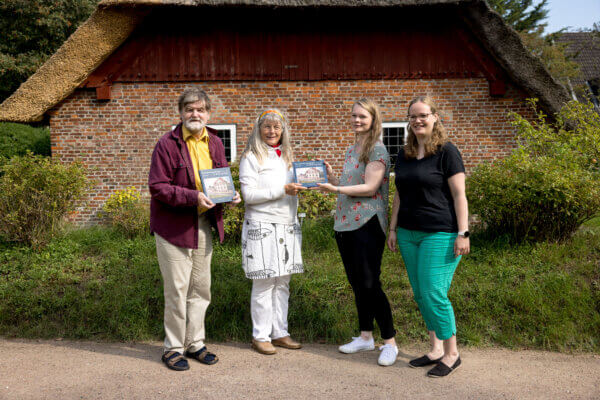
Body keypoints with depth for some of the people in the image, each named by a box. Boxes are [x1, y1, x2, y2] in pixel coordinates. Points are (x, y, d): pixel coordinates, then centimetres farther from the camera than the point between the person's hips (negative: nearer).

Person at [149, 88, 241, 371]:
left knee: (201, 289, 14)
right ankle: (173, 348, 17)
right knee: (177, 290, 1)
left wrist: (230, 194, -4)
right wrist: (193, 197, -27)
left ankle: (195, 343, 29)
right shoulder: (167, 144, -11)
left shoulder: (215, 143, 9)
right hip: (173, 227, -6)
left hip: (204, 225, 6)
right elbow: (157, 187, -16)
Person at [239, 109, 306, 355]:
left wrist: (300, 186, 2)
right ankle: (260, 336, 10)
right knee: (263, 283, -3)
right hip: (262, 226, -6)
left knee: (283, 283, 9)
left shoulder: (287, 156, 17)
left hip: (287, 226, 6)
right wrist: (283, 189, -16)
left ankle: (280, 333, 19)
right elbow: (249, 194, -11)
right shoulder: (251, 157, -3)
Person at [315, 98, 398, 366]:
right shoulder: (350, 150, 17)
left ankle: (390, 343, 5)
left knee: (370, 284, -7)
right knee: (356, 283, 13)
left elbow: (370, 187, -16)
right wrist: (331, 177, 5)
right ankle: (365, 337, 26)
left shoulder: (377, 150, -7)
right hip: (345, 223, 8)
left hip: (367, 224, -8)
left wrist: (336, 189, -23)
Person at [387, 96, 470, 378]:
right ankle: (436, 349, 23)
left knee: (433, 293, -8)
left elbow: (459, 195, -8)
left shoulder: (446, 151, -6)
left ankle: (451, 354, 9)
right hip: (408, 233, 7)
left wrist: (462, 233, -13)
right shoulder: (404, 155, 13)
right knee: (420, 294, 10)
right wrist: (393, 228, 15)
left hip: (440, 234, -7)